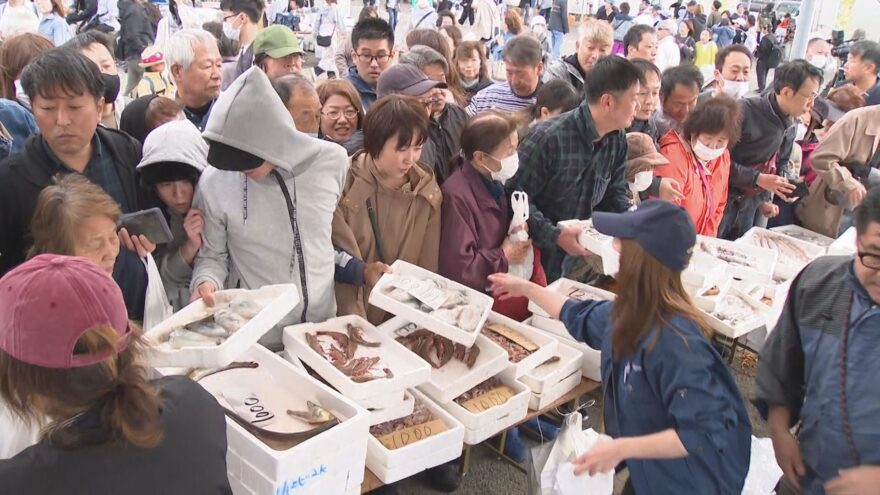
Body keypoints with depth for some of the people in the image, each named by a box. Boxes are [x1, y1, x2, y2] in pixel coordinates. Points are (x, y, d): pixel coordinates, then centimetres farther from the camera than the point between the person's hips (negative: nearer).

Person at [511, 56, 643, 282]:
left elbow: (616, 193, 12)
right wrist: (554, 235, -27)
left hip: (584, 251, 6)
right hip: (541, 254, -6)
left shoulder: (618, 140, 1)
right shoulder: (548, 137, -23)